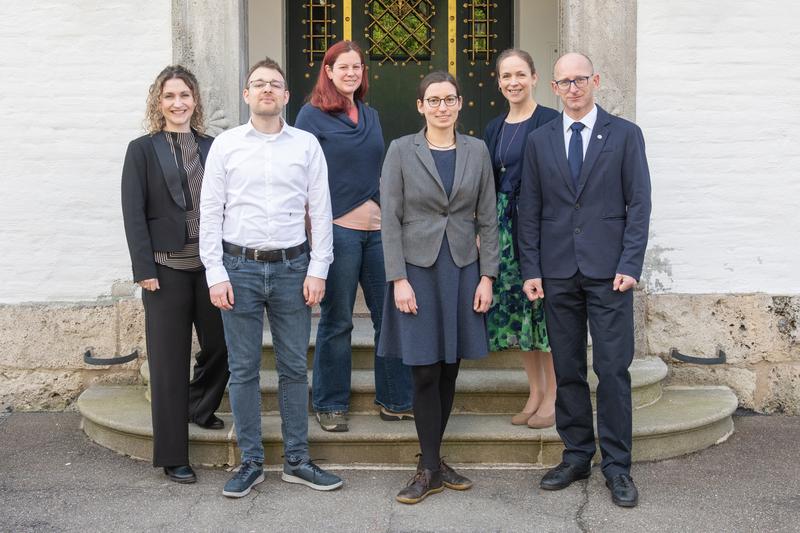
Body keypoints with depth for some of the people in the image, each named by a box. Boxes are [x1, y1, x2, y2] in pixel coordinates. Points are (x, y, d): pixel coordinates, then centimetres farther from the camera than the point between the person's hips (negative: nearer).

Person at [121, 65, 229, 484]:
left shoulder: (212, 148, 8)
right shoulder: (142, 150, 0)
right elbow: (133, 214, -4)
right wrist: (145, 270, -11)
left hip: (210, 263, 3)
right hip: (167, 266, -3)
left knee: (220, 344, 10)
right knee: (170, 360, 3)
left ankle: (199, 408, 40)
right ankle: (172, 456, 14)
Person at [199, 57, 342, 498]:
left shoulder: (306, 144, 4)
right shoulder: (225, 145, 3)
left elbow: (320, 211, 4)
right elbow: (211, 213, 2)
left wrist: (317, 270, -2)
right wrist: (216, 274, -5)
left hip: (292, 267, 1)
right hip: (240, 267, 0)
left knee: (294, 368, 7)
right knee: (243, 370, 5)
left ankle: (297, 461, 19)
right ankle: (251, 462, 18)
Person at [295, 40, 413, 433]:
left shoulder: (370, 116, 16)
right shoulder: (313, 114, -1)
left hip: (378, 229, 5)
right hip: (337, 229, -5)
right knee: (336, 322, 3)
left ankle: (396, 400, 18)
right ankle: (330, 405, 17)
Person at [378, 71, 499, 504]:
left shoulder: (477, 151, 6)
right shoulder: (401, 151, -2)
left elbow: (487, 219, 7)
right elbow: (390, 219, -5)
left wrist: (487, 276, 0)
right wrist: (399, 279, -11)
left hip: (463, 269, 3)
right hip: (417, 269, -3)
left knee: (450, 368, 7)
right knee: (425, 370, -3)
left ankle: (432, 460, 21)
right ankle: (430, 469, 8)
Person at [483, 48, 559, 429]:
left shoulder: (551, 122, -5)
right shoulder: (494, 128, 13)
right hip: (505, 227, 6)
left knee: (545, 308, -3)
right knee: (515, 309, 9)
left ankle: (553, 397, 10)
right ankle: (535, 391, 22)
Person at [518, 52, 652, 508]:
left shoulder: (625, 134, 3)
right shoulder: (540, 141, 10)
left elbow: (639, 204, 0)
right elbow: (530, 210, 8)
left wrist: (630, 265, -9)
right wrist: (532, 270, 2)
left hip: (608, 271, -2)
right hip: (558, 273, 3)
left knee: (613, 368, -2)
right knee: (567, 369, 8)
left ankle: (617, 465, 9)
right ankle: (577, 456, 21)